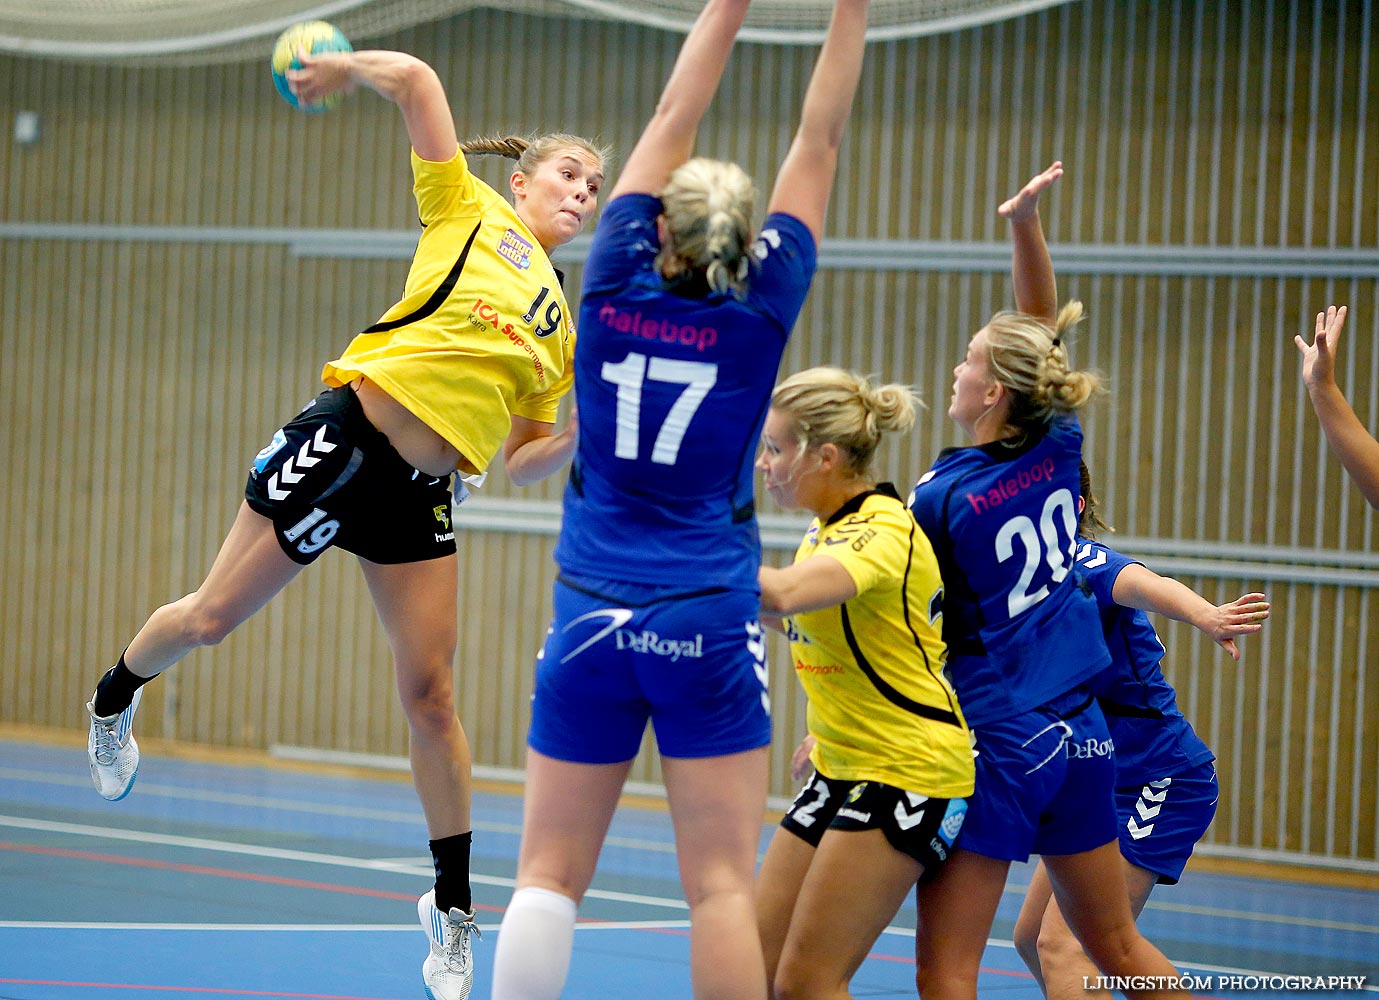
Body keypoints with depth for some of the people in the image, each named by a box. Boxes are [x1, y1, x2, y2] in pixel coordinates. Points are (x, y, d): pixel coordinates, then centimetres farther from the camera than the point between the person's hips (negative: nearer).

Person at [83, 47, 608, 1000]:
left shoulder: (560, 328, 17)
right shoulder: (472, 212, 3)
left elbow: (522, 458, 17)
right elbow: (414, 80, -6)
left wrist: (591, 433, 1)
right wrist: (345, 66, 10)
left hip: (422, 493, 4)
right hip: (345, 437, -4)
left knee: (430, 692, -1)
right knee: (213, 615, 1)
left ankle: (454, 906, 6)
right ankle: (115, 699, 33)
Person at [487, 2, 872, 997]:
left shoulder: (615, 289, 0)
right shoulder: (758, 314, -3)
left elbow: (672, 123, 7)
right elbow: (818, 146, 2)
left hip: (589, 622, 2)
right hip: (708, 628, -1)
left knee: (549, 877, 2)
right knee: (722, 886, -3)